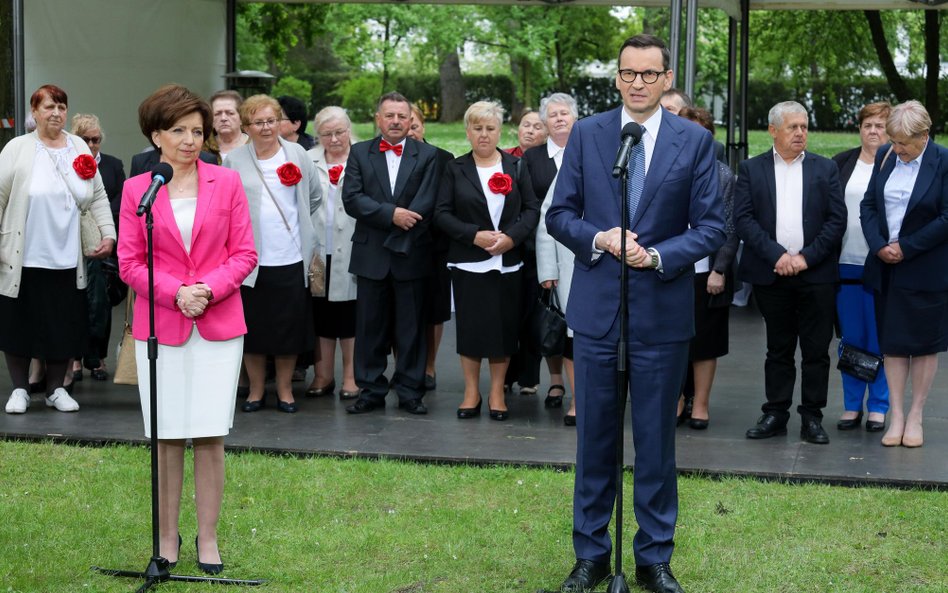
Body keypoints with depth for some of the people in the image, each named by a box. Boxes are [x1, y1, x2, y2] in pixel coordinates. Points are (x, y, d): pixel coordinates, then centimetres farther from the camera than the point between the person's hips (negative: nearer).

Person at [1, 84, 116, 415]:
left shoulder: (80, 149, 9)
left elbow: (98, 197, 12)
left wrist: (109, 234, 1)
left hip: (66, 260, 3)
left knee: (64, 325, 6)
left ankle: (56, 388, 20)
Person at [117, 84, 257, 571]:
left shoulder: (226, 183, 4)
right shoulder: (136, 189, 3)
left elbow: (244, 254, 3)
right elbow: (129, 262, 1)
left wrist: (209, 289, -13)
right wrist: (175, 292, -13)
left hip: (218, 325, 0)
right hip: (159, 326, 0)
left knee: (210, 435, -1)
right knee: (167, 436, 3)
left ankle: (207, 539, 9)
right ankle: (167, 537, 15)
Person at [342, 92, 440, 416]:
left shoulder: (428, 155, 4)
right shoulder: (360, 153, 7)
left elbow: (426, 204, -6)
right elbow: (352, 198, -5)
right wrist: (391, 214, -16)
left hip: (411, 255, -1)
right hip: (370, 254, 1)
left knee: (411, 327, 3)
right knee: (370, 326, 6)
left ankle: (410, 392, 10)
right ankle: (371, 390, 13)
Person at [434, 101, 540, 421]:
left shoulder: (516, 167, 7)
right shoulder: (455, 169, 5)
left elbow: (532, 210, 3)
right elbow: (442, 214, -1)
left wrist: (512, 236, -14)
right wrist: (475, 235, -14)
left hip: (508, 261, 1)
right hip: (468, 262, -1)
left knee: (504, 327, 2)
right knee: (470, 326, 0)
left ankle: (497, 392, 13)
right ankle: (471, 392, 11)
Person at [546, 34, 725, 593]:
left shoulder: (695, 141, 0)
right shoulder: (586, 134, 4)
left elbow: (712, 226, -1)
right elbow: (559, 214, 5)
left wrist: (659, 256, -17)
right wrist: (599, 239, -14)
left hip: (662, 310, -1)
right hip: (597, 307, 1)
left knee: (657, 438, 7)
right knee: (595, 436, 8)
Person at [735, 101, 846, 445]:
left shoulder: (825, 169, 7)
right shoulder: (751, 170, 5)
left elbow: (837, 220, 1)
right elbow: (743, 219, -3)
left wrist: (806, 257, -9)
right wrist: (777, 255, -13)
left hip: (816, 274, 0)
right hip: (771, 275, 0)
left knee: (816, 350, 2)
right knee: (778, 349, 9)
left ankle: (812, 417, 9)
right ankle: (775, 414, 15)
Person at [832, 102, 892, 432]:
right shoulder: (841, 164, 9)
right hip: (846, 265, 3)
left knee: (880, 340, 3)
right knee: (851, 339, 9)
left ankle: (878, 408, 12)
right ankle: (852, 406, 17)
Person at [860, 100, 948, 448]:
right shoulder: (885, 157, 4)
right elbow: (868, 205, 7)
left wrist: (905, 248, -13)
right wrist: (879, 246, -8)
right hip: (886, 269, 4)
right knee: (892, 344, 5)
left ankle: (915, 417, 13)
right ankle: (896, 417, 11)